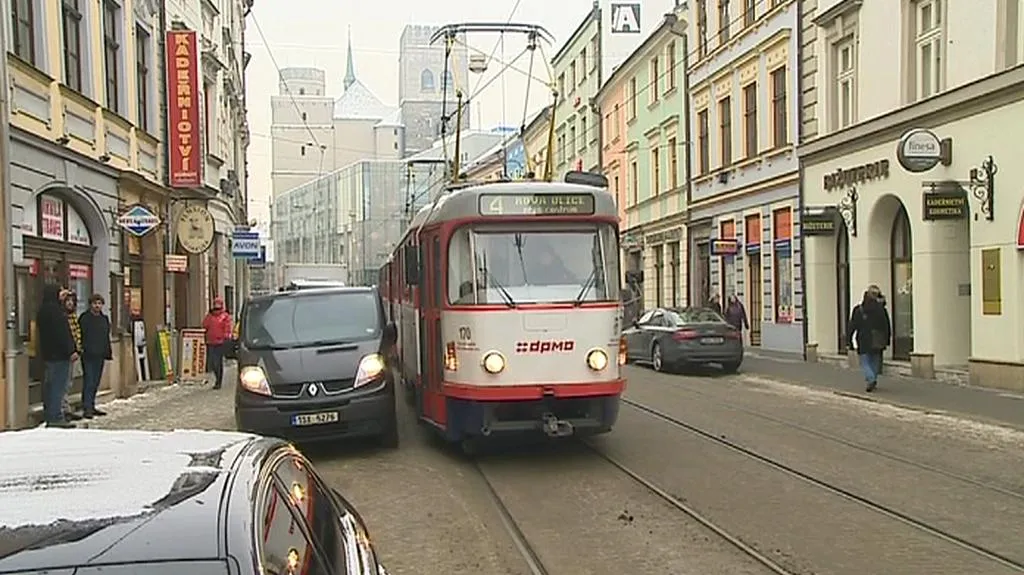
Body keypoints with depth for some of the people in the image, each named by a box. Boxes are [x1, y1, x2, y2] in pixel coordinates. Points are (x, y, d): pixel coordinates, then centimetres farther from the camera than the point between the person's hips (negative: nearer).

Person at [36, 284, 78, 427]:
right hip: (58, 354, -10)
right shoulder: (54, 310, -16)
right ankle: (55, 417, -10)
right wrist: (70, 351, -19)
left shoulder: (43, 310, 14)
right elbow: (62, 333, -20)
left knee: (49, 385, 14)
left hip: (48, 354, 10)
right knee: (58, 385, -9)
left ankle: (49, 415, 20)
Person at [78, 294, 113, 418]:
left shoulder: (104, 319, 16)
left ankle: (92, 406, 19)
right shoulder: (84, 318, -5)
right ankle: (87, 408, -8)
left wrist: (108, 352, 16)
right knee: (88, 382, -8)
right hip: (88, 355, -7)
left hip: (100, 356, 7)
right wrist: (81, 349, -19)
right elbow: (80, 335, -11)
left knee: (96, 382, 12)